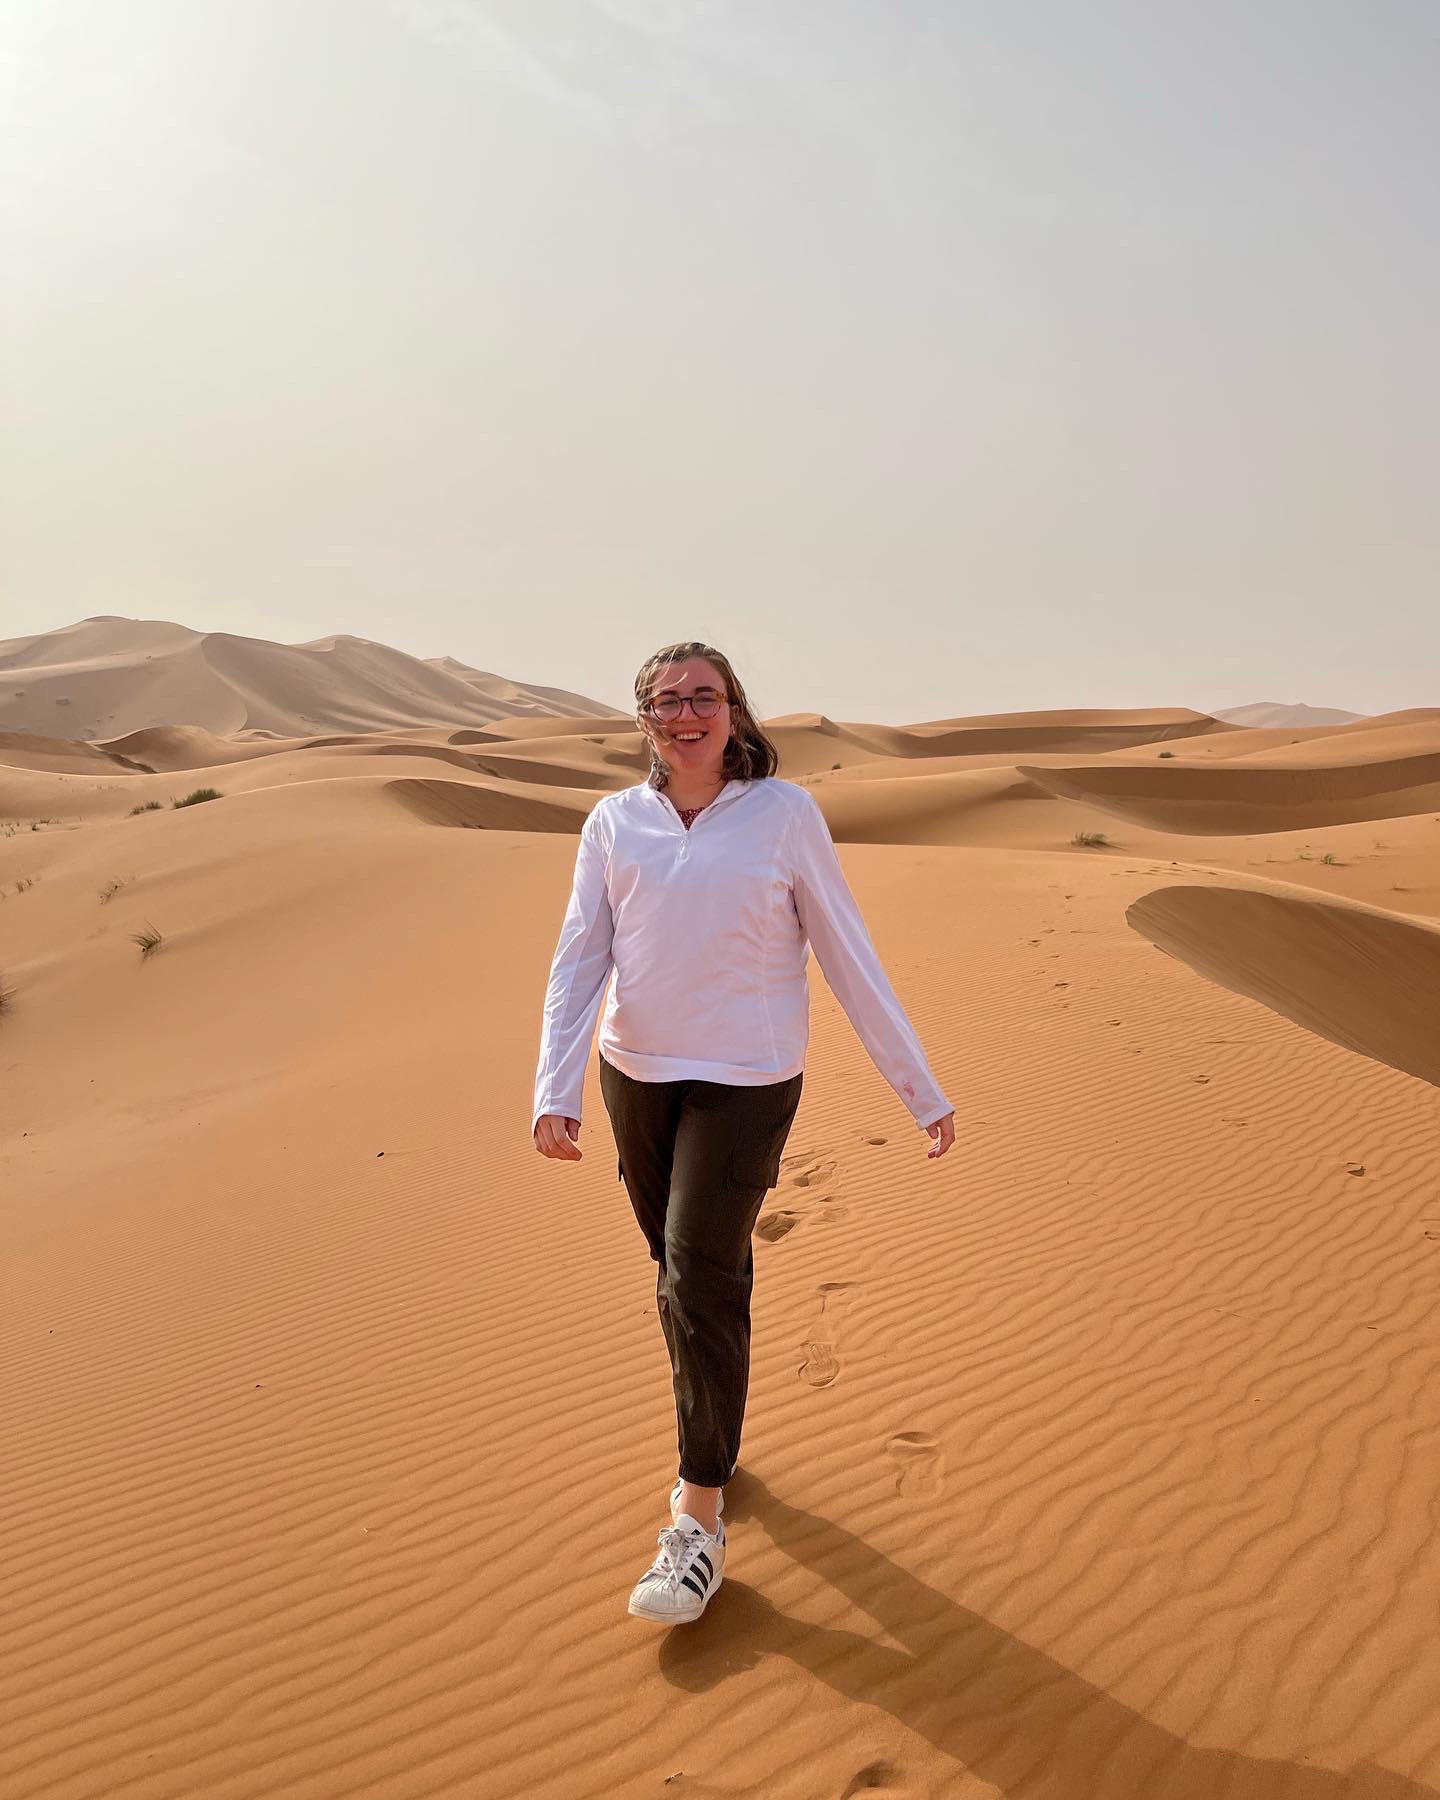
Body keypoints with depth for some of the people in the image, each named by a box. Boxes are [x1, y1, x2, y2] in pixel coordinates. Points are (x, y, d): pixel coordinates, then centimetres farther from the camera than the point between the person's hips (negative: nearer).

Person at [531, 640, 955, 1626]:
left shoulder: (785, 813, -6)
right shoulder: (615, 823, 1)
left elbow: (849, 955, -4)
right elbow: (580, 959, -2)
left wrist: (922, 1090, -2)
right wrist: (555, 1090, -15)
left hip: (746, 1083, -4)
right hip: (636, 1075, 4)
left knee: (701, 1281, -8)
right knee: (685, 1276, 16)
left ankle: (700, 1524, 6)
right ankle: (712, 1441, 40)